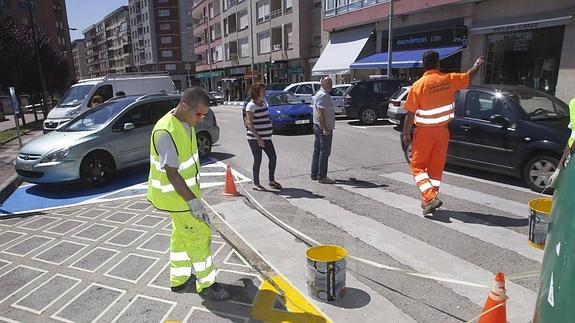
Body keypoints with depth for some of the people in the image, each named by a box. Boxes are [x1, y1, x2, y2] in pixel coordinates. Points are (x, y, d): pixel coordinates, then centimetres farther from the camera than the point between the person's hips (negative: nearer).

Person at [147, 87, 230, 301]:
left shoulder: (186, 123, 1)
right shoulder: (166, 132, -28)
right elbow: (171, 173, -28)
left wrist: (194, 193, 20)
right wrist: (192, 201, -26)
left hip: (185, 190, 9)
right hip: (176, 195, -9)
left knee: (181, 234, 20)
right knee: (199, 236, -1)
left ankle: (179, 278, 36)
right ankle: (206, 285, 14)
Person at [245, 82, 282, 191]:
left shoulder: (263, 102, 12)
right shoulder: (251, 106, -13)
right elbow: (250, 124, -17)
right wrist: (258, 138, -22)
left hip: (266, 137, 8)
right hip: (255, 138, -8)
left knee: (273, 157, 8)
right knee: (258, 160, 0)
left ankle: (272, 181, 23)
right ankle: (256, 184, 14)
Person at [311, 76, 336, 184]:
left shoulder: (320, 94, 18)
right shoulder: (323, 95, -16)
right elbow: (320, 113, -23)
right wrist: (325, 128, -25)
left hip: (318, 127, 11)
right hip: (324, 128, -11)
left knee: (317, 151, 13)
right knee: (324, 153, -6)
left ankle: (314, 174, 21)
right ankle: (322, 177, -2)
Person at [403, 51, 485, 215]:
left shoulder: (418, 85, -14)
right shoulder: (449, 79, -4)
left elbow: (410, 114, -13)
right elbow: (469, 75, 16)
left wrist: (406, 134, -3)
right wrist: (477, 64, 36)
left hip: (424, 132, -4)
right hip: (442, 131, 4)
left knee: (418, 166, 6)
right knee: (436, 167, 13)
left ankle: (430, 197, -12)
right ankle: (428, 200, 21)